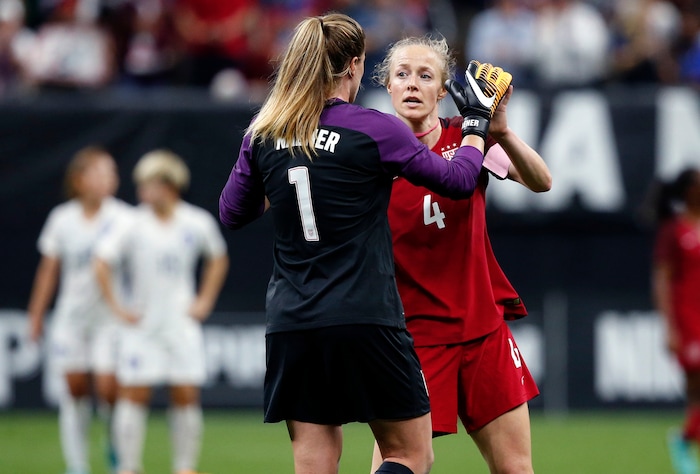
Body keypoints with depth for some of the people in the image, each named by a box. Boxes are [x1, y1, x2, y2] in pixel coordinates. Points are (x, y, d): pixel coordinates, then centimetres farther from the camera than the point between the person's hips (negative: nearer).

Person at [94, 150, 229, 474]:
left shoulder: (198, 224, 0)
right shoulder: (133, 226, -8)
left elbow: (218, 258, 17)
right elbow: (102, 261, -4)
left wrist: (205, 300, 10)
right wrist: (116, 306, -7)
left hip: (182, 324, 2)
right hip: (142, 326, -2)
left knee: (187, 396, -1)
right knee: (134, 395, -4)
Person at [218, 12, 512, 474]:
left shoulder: (263, 134, 5)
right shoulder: (374, 129, -6)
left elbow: (232, 212, 19)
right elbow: (458, 180, 6)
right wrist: (478, 121, 21)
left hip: (292, 327, 4)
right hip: (367, 322, -4)